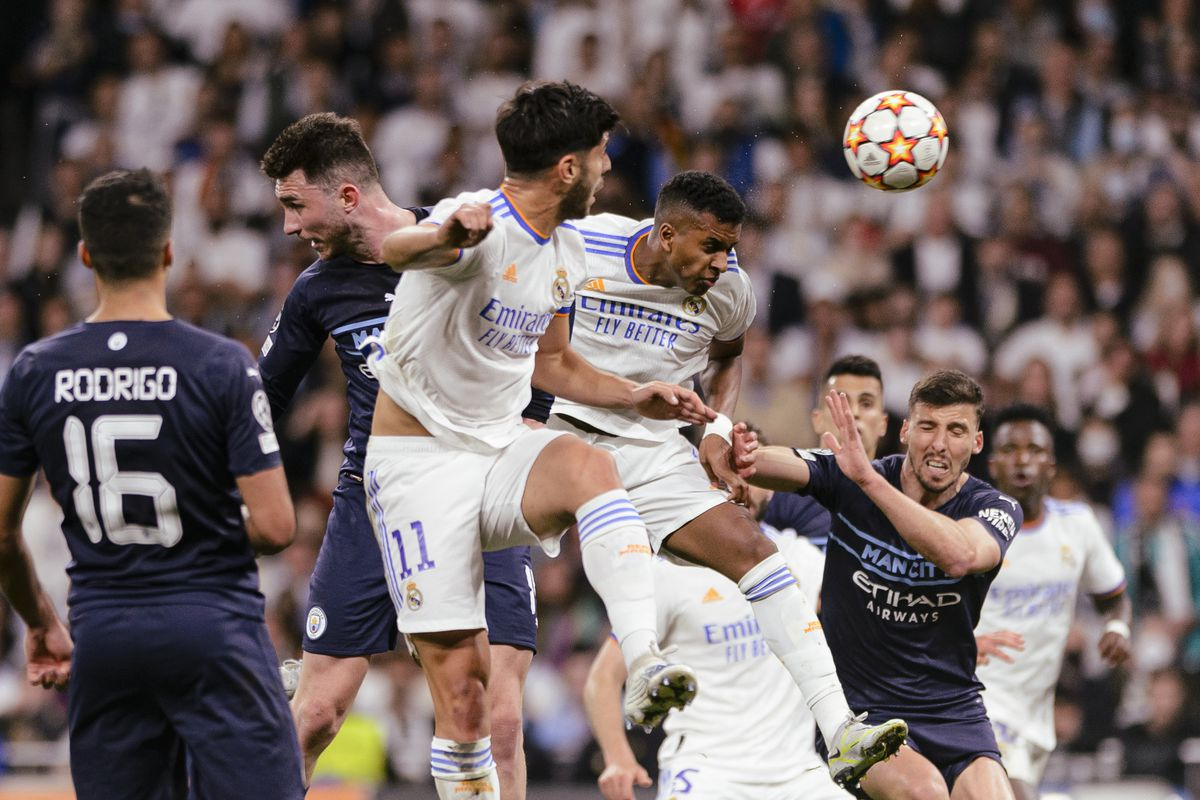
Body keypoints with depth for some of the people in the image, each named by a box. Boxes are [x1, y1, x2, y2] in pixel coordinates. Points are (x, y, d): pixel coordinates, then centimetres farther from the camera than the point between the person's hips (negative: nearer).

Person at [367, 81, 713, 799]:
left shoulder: (565, 250, 8)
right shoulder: (482, 224, -19)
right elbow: (395, 250, -43)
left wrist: (636, 398, 12)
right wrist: (443, 237, -66)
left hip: (503, 445, 5)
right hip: (420, 461, -5)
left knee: (591, 467, -31)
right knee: (460, 680, -9)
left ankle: (645, 667, -43)